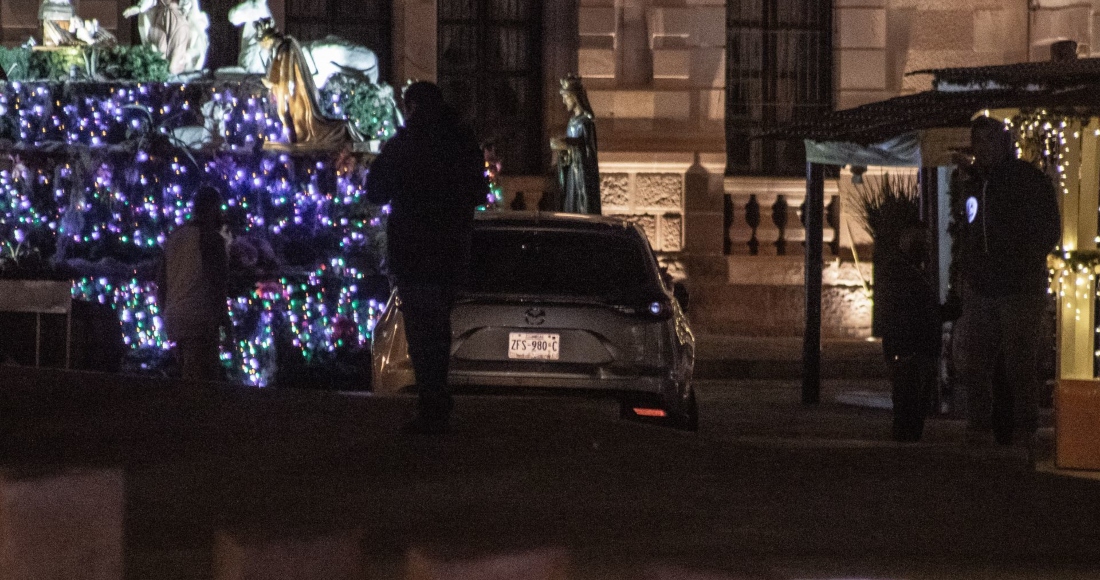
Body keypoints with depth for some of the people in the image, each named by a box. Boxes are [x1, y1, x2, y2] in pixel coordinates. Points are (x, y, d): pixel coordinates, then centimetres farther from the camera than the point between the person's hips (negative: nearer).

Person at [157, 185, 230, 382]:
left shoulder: (174, 237, 16)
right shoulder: (211, 237, -5)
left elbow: (161, 283, 18)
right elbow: (217, 282, -12)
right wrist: (224, 318, -7)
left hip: (175, 319, 8)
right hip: (200, 318, -8)